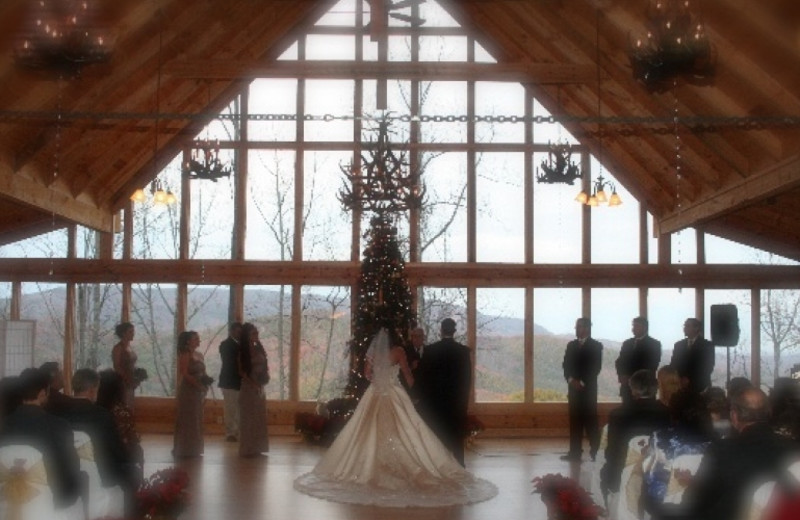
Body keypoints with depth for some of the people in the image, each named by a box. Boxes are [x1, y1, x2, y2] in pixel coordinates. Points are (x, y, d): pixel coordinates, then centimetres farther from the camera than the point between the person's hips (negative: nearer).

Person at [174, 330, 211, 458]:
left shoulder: (199, 355, 13)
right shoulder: (185, 355, -10)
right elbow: (184, 374, -17)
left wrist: (206, 380, -3)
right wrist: (198, 385, -21)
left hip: (198, 391, 8)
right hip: (188, 390, -8)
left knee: (196, 421, 12)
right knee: (187, 420, -1)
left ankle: (194, 449, 20)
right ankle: (184, 450, 7)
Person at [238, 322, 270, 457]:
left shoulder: (259, 349, 9)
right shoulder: (243, 351, -8)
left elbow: (265, 365, 16)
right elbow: (241, 371, -11)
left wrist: (266, 376, -3)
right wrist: (253, 383, -18)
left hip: (259, 387, 6)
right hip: (248, 387, -6)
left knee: (259, 418, 10)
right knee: (248, 418, 0)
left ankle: (257, 447, 18)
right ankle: (248, 449, 7)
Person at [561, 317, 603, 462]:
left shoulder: (596, 346, 1)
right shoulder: (571, 345, 15)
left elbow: (595, 367, -6)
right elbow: (566, 365, 10)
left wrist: (582, 382, -12)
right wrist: (571, 380, -7)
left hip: (588, 388, -4)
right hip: (573, 387, 4)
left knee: (590, 420, -4)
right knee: (575, 421, 2)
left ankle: (595, 451, 3)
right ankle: (575, 452, 3)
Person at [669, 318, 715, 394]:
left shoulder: (707, 345, 3)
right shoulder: (678, 345, 13)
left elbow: (708, 367, -5)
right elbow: (673, 365, 11)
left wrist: (689, 379, -14)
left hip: (698, 387, -3)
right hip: (680, 385, 3)